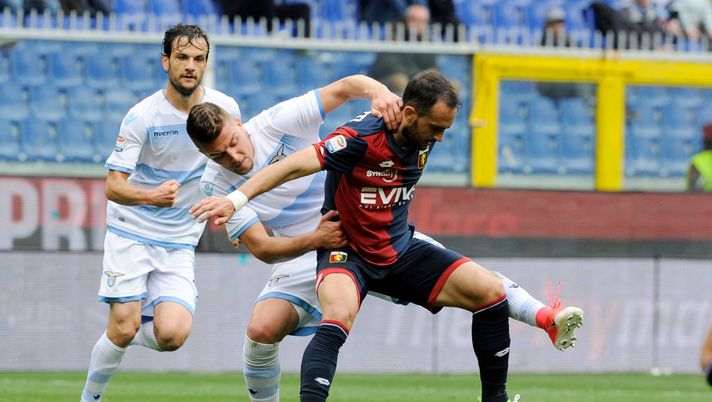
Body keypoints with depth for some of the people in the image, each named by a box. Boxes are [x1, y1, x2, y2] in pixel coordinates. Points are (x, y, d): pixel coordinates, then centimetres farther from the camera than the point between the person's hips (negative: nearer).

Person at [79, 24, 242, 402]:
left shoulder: (225, 108, -4)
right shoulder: (142, 116, -14)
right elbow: (113, 187, -19)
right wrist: (150, 196, -38)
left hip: (180, 243, 3)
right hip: (131, 232, -3)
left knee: (172, 335, -16)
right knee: (123, 330, -14)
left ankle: (124, 331, 17)